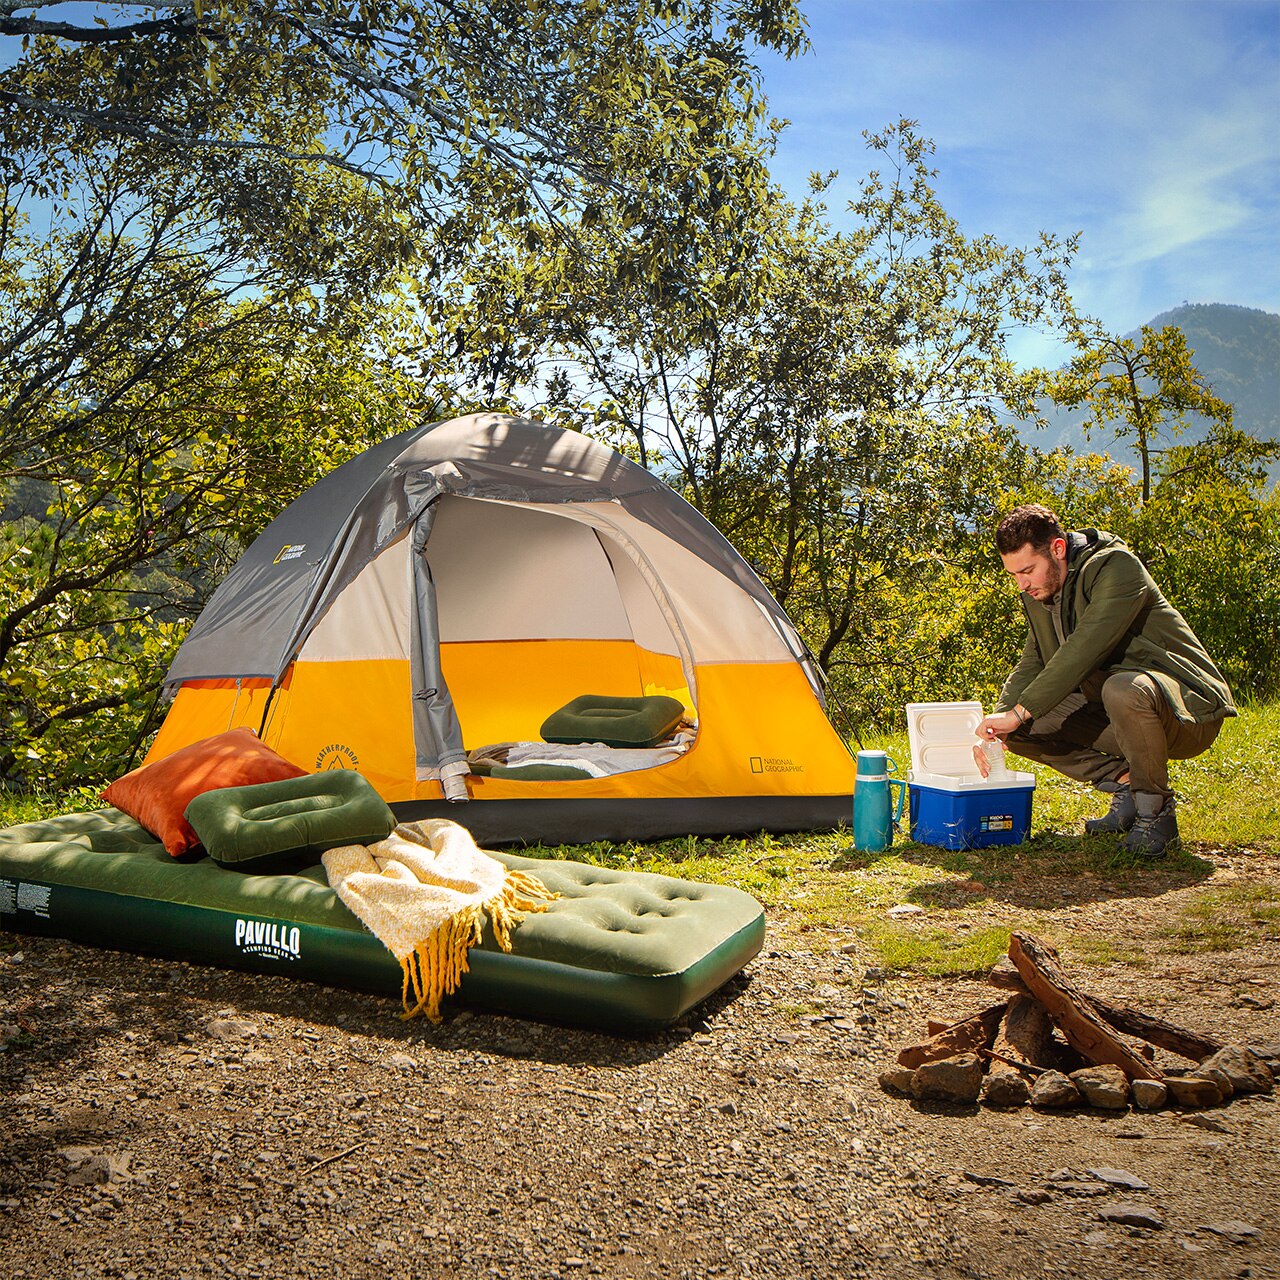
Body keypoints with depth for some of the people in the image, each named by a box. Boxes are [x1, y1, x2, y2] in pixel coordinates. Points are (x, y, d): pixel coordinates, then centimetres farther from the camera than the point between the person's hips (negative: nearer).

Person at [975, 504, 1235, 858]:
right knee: (1024, 727, -8)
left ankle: (1156, 809, -15)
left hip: (1189, 711, -8)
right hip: (1113, 712, 8)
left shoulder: (1118, 566, -19)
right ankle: (1125, 784, 4)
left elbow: (1085, 650, -29)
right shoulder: (1039, 594, 5)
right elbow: (1030, 667, 7)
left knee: (1124, 689, -40)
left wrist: (1019, 711, -30)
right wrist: (996, 727, -10)